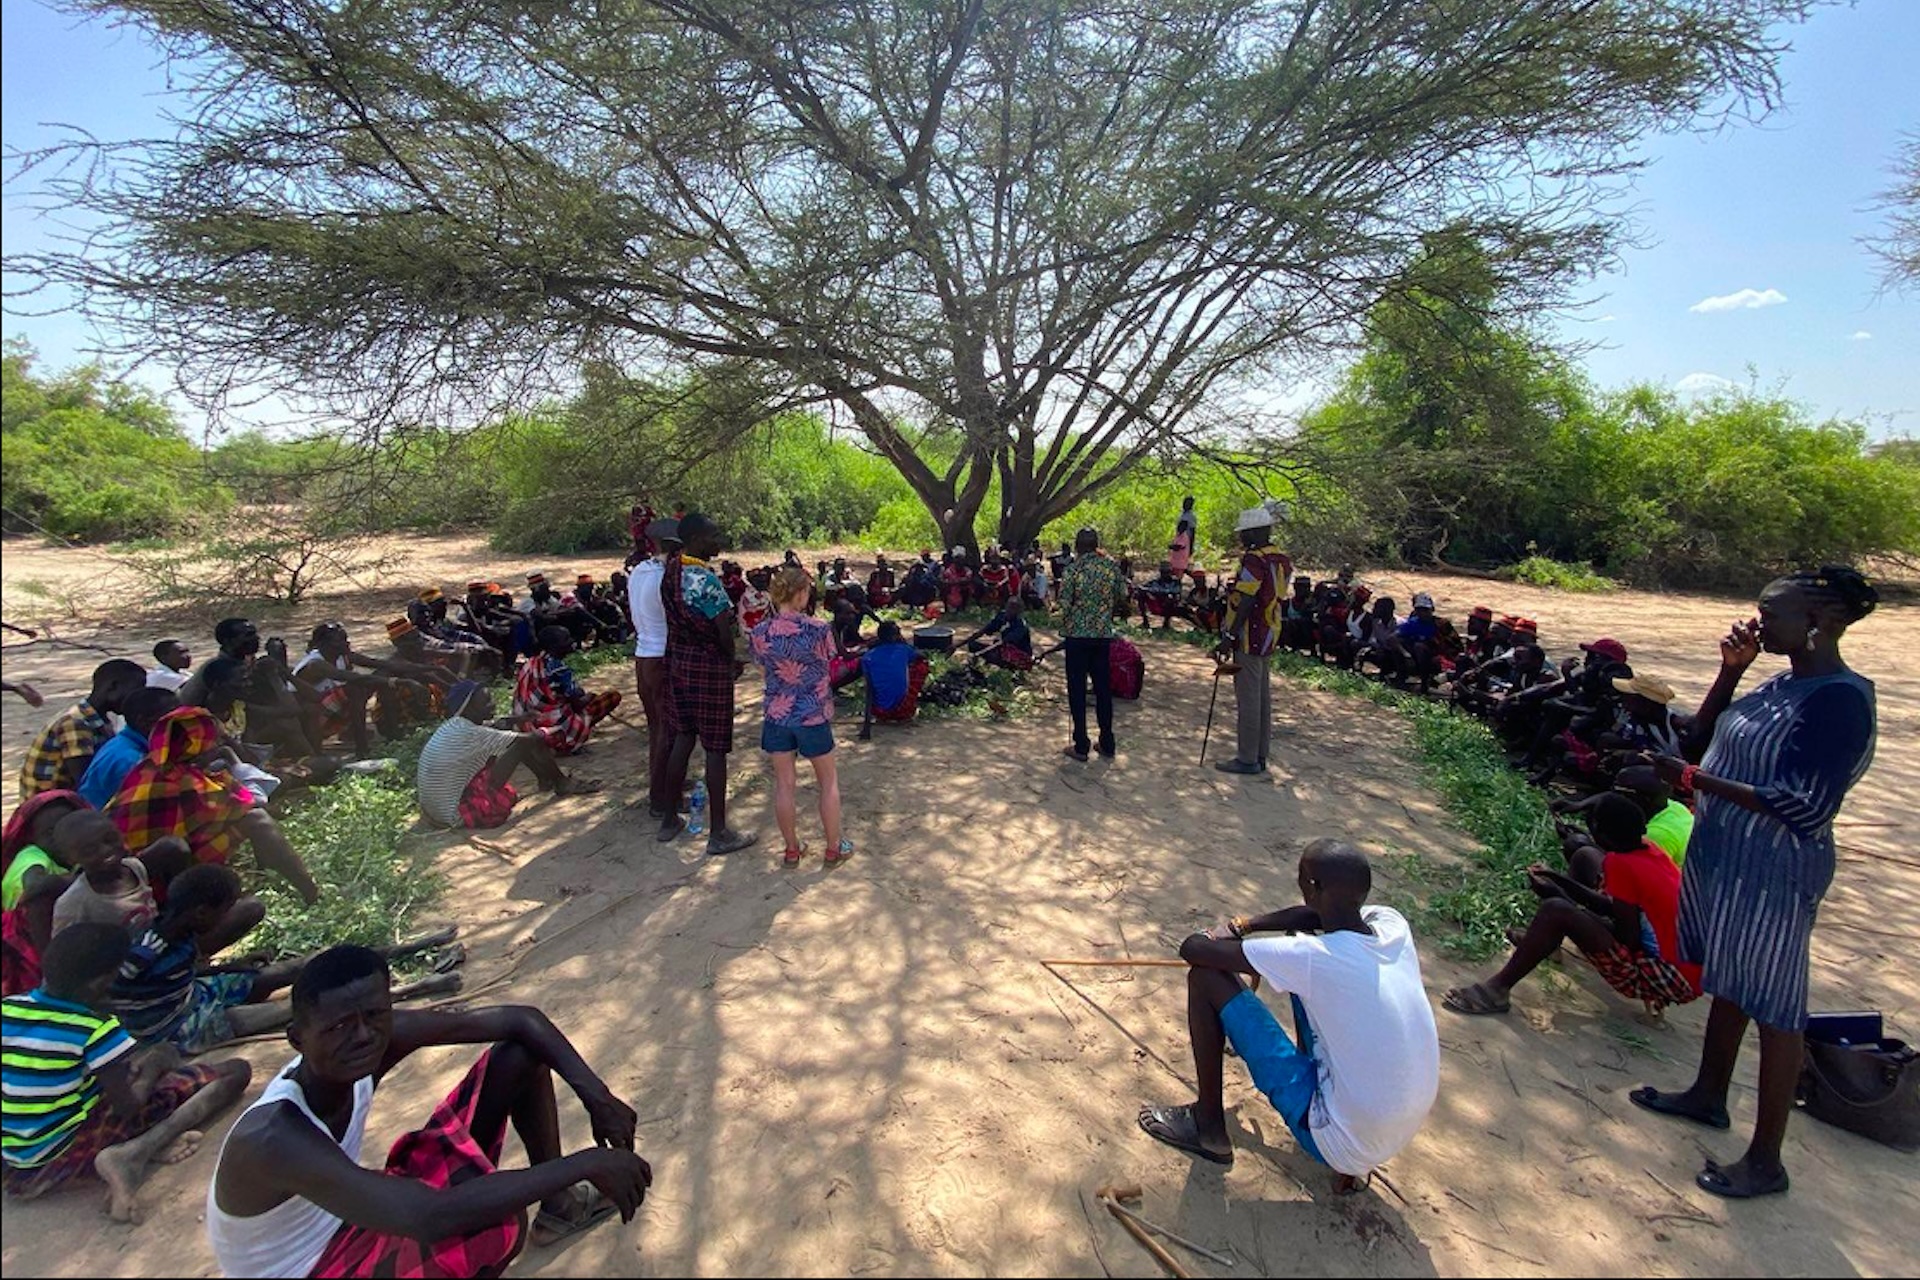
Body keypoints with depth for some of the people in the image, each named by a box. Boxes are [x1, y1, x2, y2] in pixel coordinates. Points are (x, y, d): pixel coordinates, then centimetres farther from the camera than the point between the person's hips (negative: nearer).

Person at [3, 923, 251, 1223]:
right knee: (235, 1071, -14)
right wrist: (155, 1066, 2)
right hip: (63, 1154, -8)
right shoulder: (95, 1029, -23)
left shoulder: (7, 1009, -6)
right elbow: (127, 1106, -17)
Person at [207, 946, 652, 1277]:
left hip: (356, 1217, 7)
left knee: (520, 1055, -2)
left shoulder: (387, 1032, -19)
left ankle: (559, 1207, 17)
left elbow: (522, 1020, -10)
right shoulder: (270, 1138, -37)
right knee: (494, 1224, -38)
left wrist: (596, 1096, -22)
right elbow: (429, 1218, -48)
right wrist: (584, 1164, -42)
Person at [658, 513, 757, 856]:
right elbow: (725, 632, -17)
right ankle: (719, 834, 10)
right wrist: (732, 663, -2)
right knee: (715, 750, 1)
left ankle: (669, 820, 28)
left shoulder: (670, 572, 5)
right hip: (709, 667, -8)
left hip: (678, 662, 8)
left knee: (682, 739, 17)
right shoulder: (705, 579, -21)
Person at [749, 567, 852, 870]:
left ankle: (792, 850, 25)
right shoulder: (818, 629, -17)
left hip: (777, 716, 3)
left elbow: (765, 670, 3)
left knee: (784, 783, 14)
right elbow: (830, 670, -6)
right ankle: (834, 848, 24)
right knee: (829, 781, 15)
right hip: (814, 715, -3)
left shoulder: (760, 633, -8)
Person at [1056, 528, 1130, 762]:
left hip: (1077, 635, -3)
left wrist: (1063, 631, 3)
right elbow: (1123, 598, 6)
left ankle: (1080, 746, 7)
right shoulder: (1111, 566, 0)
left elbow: (1064, 605, -11)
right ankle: (1107, 744, 20)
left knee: (1077, 690, 4)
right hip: (1104, 635, 3)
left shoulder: (1072, 570, -10)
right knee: (1103, 688, 12)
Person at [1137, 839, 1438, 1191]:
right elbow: (1320, 914, 13)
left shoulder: (1311, 957, -27)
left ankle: (1209, 1126, 10)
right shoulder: (1393, 924, -9)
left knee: (1206, 978, -8)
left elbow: (1193, 949, -18)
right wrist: (1244, 926, 7)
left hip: (1338, 1144, -6)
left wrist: (1218, 937, 4)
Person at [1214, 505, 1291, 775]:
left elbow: (1245, 603, -22)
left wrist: (1229, 637, -19)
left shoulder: (1255, 560, -18)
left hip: (1250, 638, -9)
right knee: (1263, 696, 14)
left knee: (1248, 699, -3)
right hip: (1269, 636, 10)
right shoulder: (1282, 560, 11)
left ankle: (1247, 759, 3)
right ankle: (1260, 755, 22)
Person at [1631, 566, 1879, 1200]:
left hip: (1774, 873, -9)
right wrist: (1731, 670, 2)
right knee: (1728, 984, 22)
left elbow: (1803, 808, -25)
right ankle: (1709, 1095, 41)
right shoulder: (1784, 683, 5)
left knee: (1772, 1005, 4)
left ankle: (1766, 1160, 19)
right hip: (1722, 851, 9)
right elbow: (1705, 735, 13)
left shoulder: (1840, 699, -20)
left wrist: (1693, 779, -23)